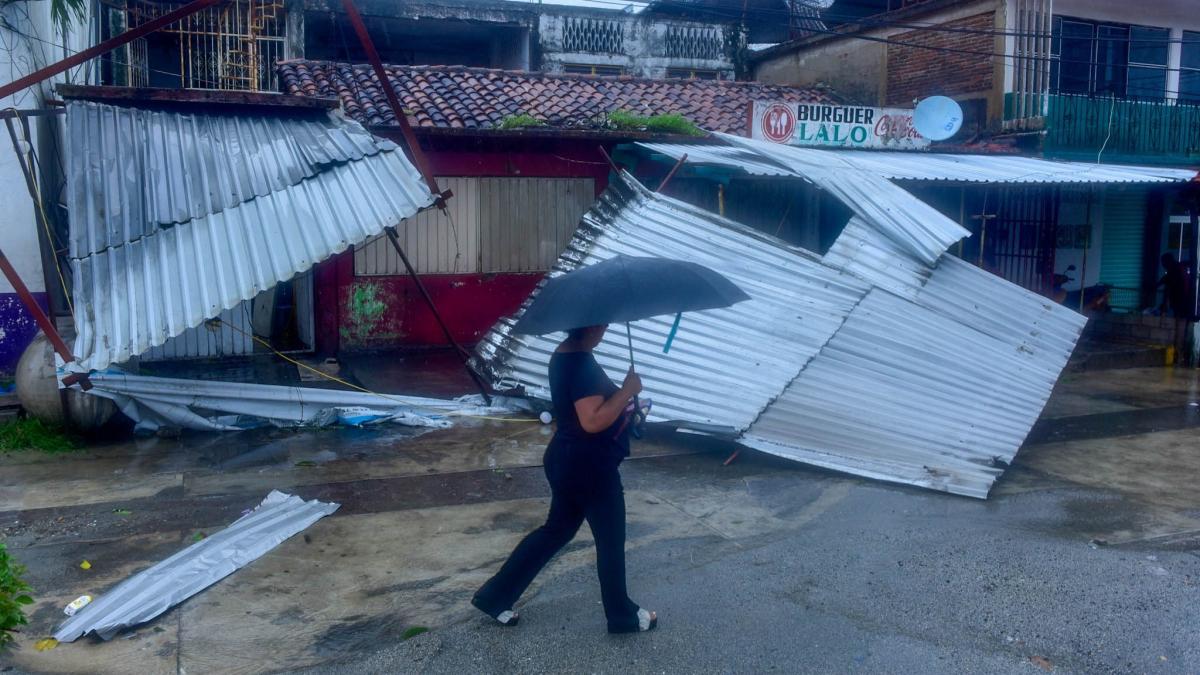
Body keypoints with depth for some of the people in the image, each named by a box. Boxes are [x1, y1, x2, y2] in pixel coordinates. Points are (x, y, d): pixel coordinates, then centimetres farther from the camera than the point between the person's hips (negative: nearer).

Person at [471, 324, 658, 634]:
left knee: (557, 529, 21)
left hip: (567, 460, 10)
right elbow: (593, 421, -30)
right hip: (590, 467, -10)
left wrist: (621, 403, 12)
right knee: (611, 540, 9)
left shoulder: (564, 355, 7)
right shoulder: (582, 364, -24)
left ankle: (495, 596, 25)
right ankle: (623, 616, 28)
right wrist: (627, 390, -22)